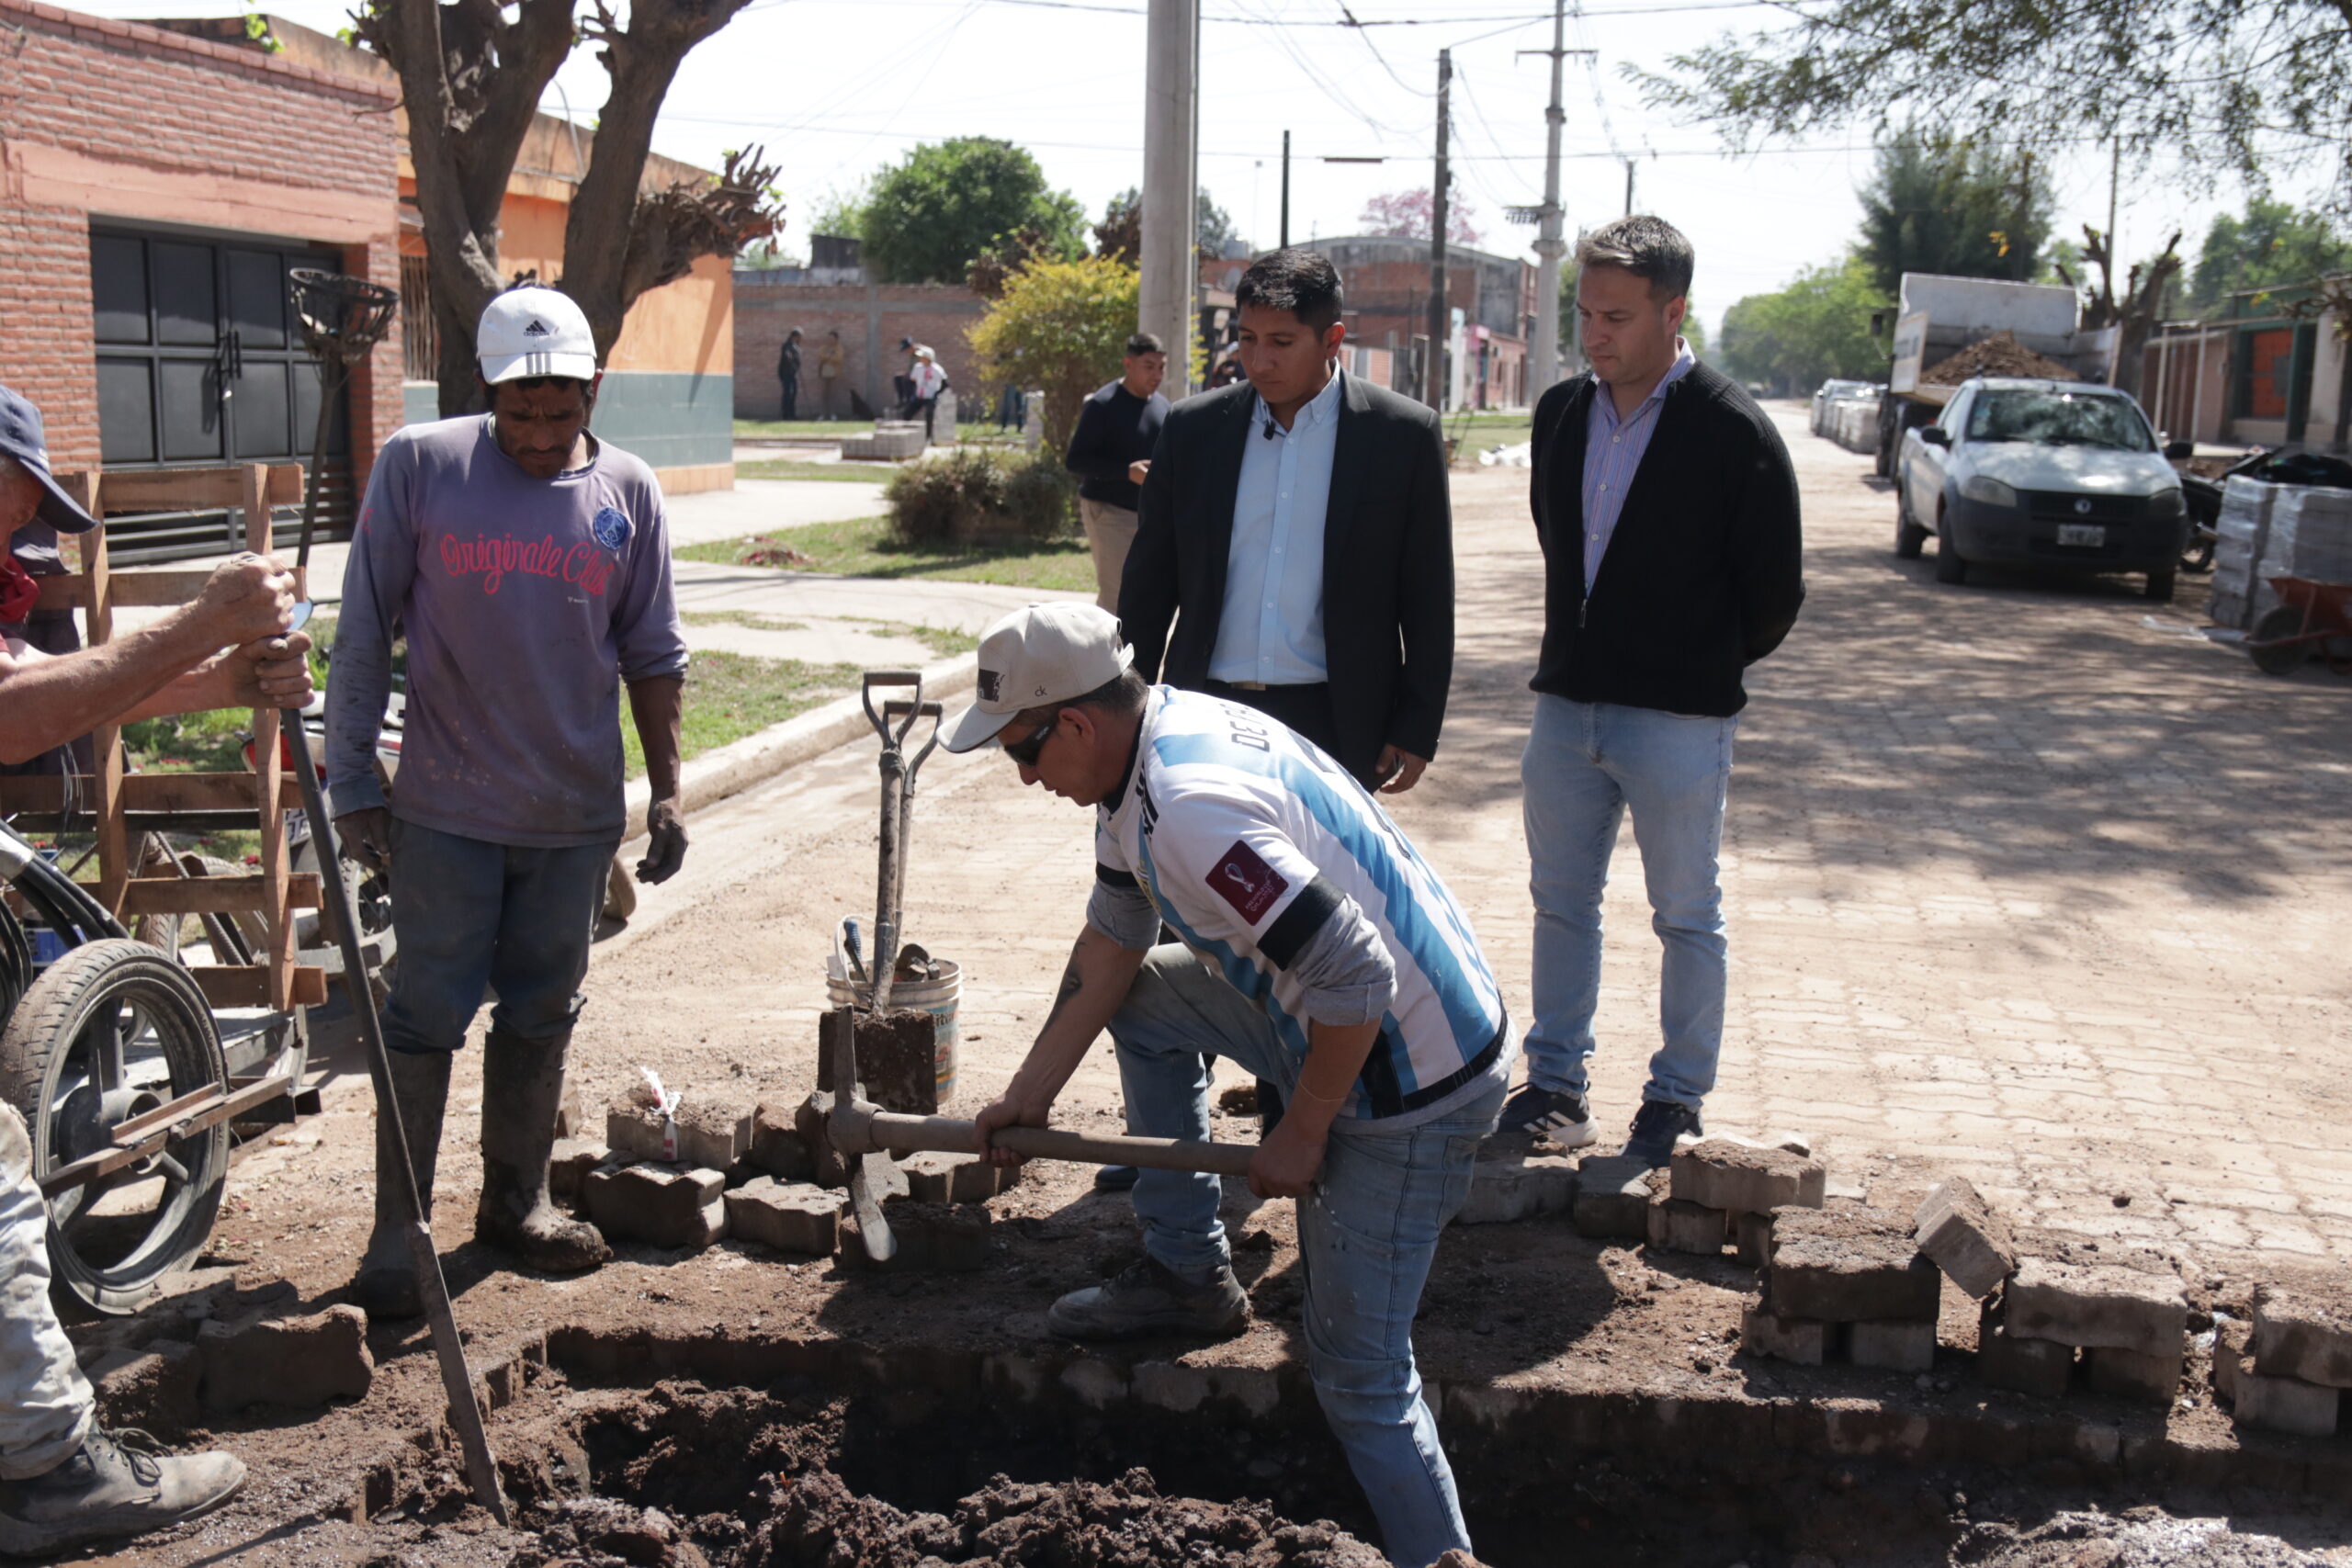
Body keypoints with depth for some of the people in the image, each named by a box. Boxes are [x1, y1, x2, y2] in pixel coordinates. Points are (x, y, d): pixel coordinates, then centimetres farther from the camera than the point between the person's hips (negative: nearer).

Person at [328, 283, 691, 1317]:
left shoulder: (627, 493, 2)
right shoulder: (418, 466, -7)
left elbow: (651, 658, 9)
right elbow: (364, 635, -3)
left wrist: (667, 793, 7)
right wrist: (351, 780, -4)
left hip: (578, 815, 3)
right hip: (445, 807, -3)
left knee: (541, 1017, 13)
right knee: (425, 1018, 1)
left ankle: (515, 1202, 28)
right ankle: (397, 1231, 12)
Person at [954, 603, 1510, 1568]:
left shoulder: (1187, 811, -29)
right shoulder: (1158, 729, 3)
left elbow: (1356, 977, -32)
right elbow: (1112, 938, 14)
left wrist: (1301, 1135, -16)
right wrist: (1033, 1090, 14)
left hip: (1410, 1082, -10)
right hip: (1356, 1018, 10)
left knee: (1358, 1372, -1)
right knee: (1142, 993, 20)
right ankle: (1189, 1277, 25)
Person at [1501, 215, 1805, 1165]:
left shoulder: (1733, 432, -12)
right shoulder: (1561, 414, 5)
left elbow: (1775, 588, -5)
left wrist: (1709, 665, 5)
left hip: (1679, 720, -6)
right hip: (1566, 704, 6)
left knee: (1687, 919, 7)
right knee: (1561, 905, 12)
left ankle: (1677, 1102, 20)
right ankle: (1556, 1088, 24)